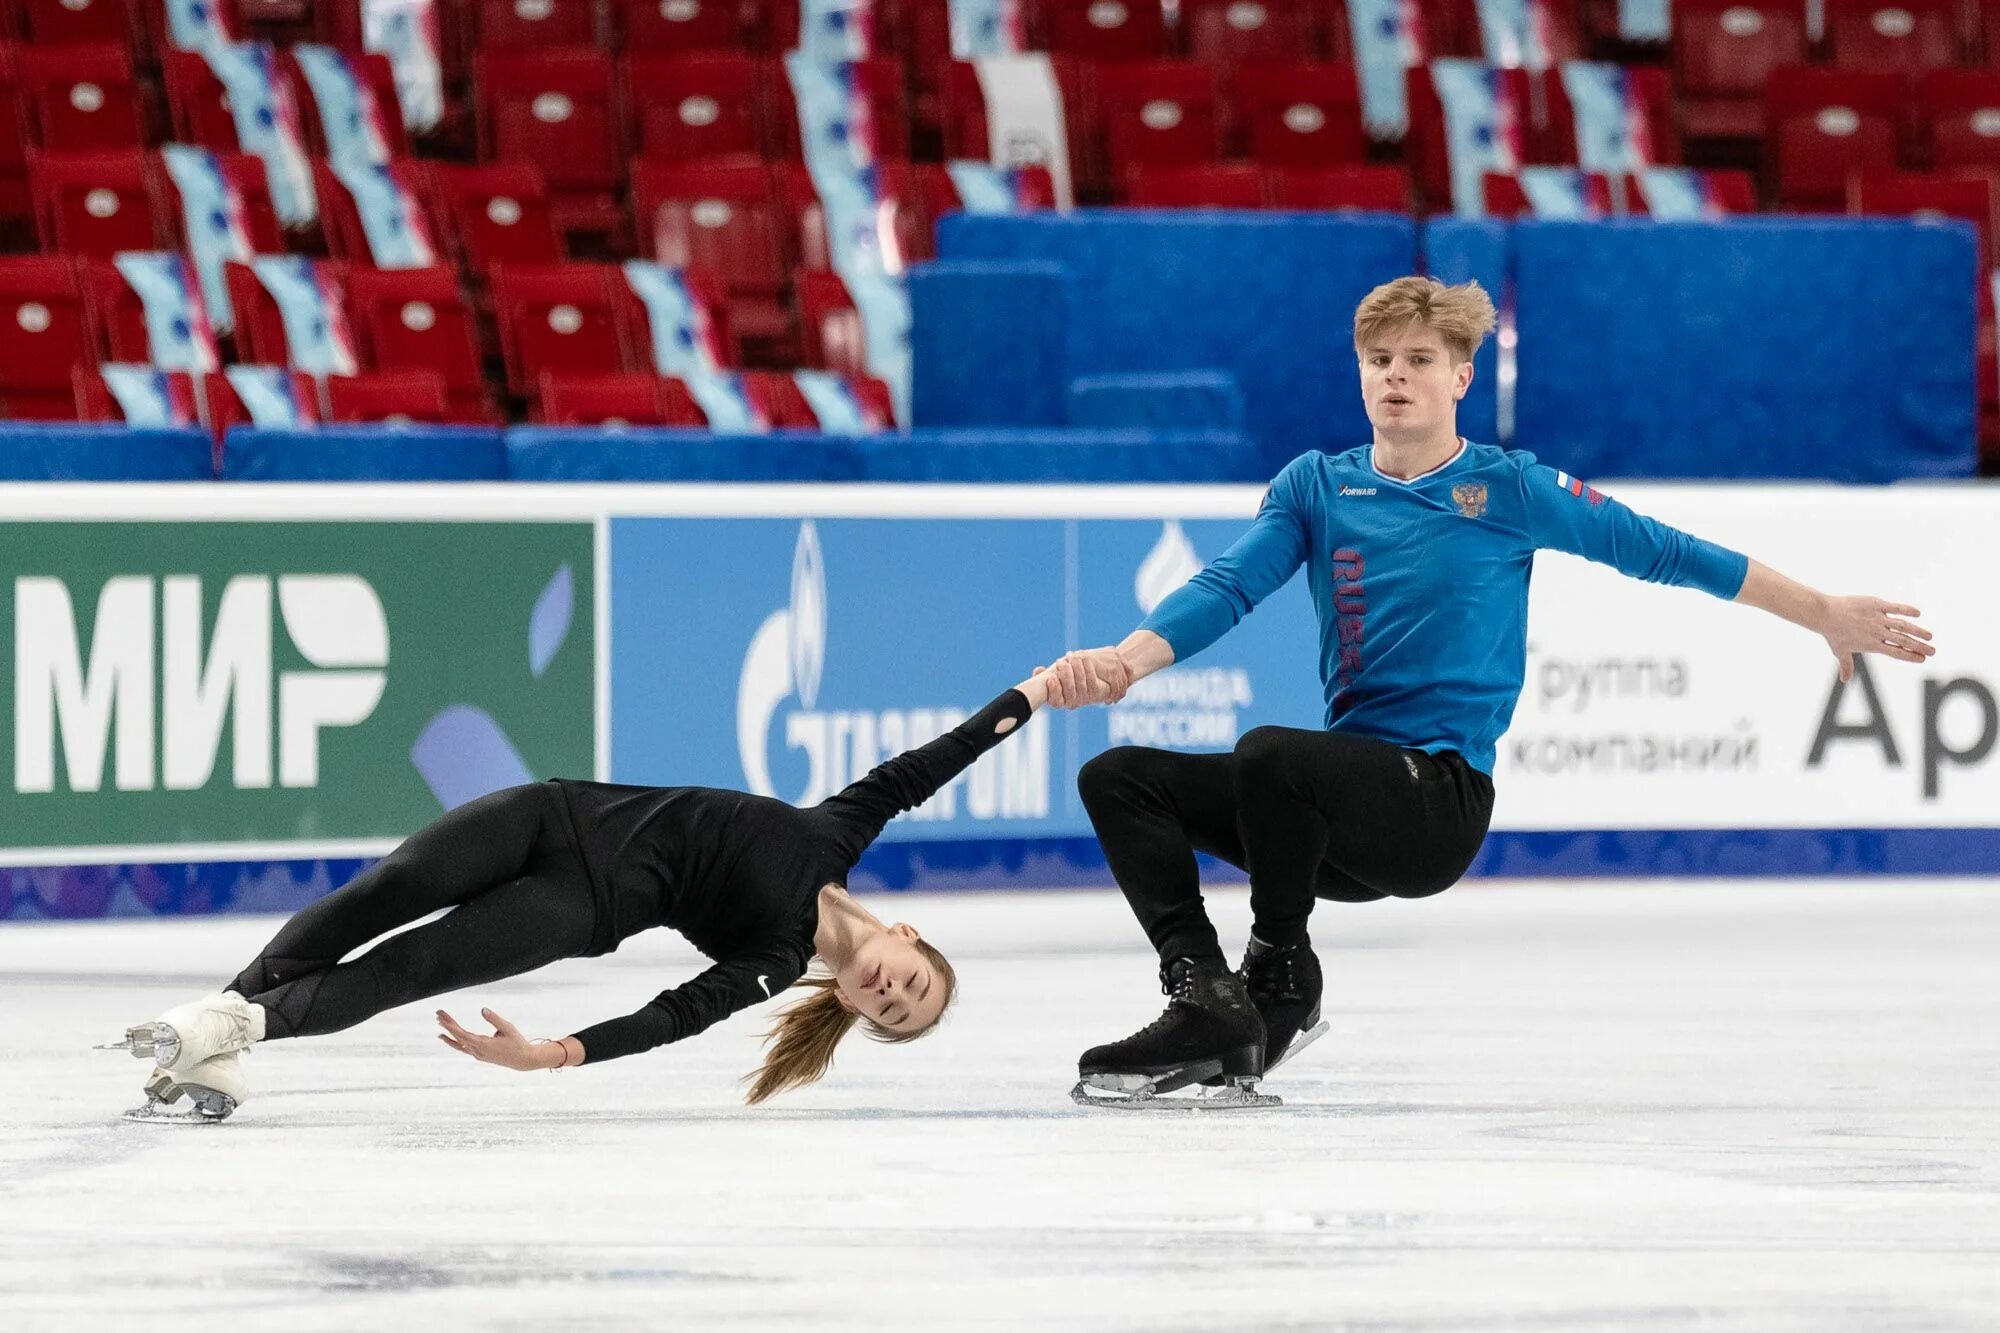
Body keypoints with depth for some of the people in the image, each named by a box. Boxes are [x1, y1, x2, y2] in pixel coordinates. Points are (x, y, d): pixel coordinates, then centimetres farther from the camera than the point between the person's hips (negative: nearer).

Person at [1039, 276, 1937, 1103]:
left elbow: (1664, 552, 7)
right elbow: (1227, 588, -1)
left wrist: (1827, 617, 10)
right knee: (1119, 778, -9)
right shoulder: (1316, 486, 10)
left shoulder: (1509, 489, 0)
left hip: (1442, 803, -5)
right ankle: (1206, 1003, -18)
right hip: (1349, 798, 5)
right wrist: (1126, 661, -22)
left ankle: (1281, 977, -11)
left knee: (1268, 753, -33)